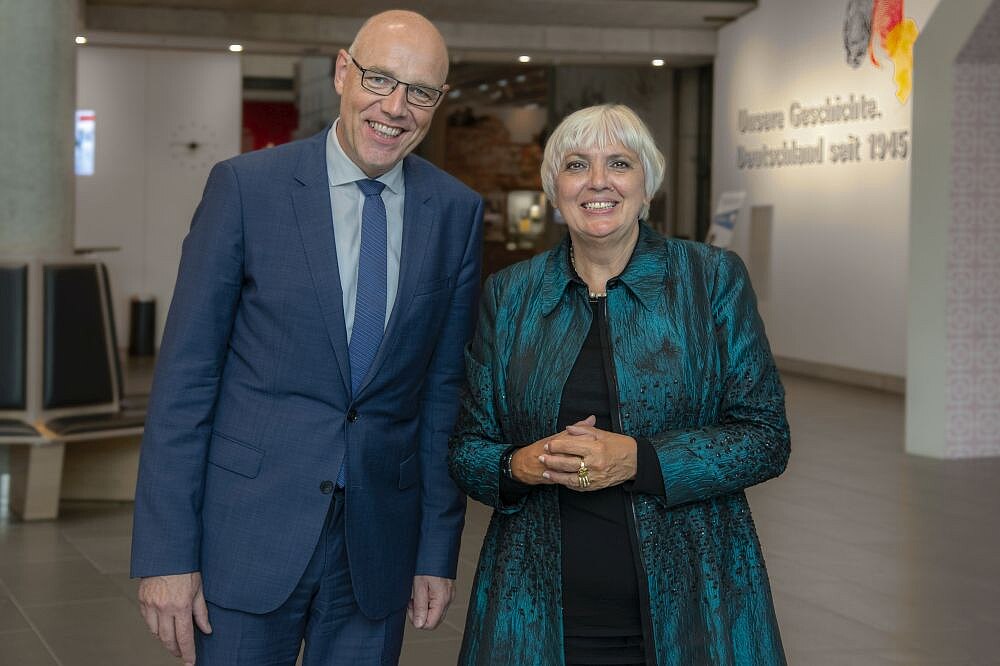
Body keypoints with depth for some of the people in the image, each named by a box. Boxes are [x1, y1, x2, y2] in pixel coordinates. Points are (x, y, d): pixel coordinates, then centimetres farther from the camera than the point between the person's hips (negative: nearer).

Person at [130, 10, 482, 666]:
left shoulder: (457, 211, 3)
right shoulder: (247, 186, -6)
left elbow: (446, 388, 7)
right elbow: (186, 374, -6)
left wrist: (439, 551, 6)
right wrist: (167, 553, -9)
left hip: (379, 540, 3)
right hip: (249, 531, -2)